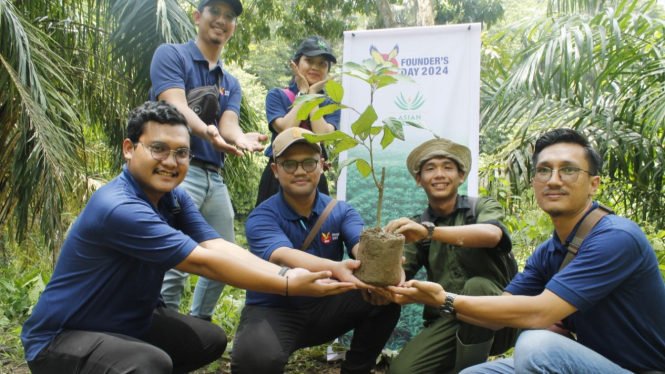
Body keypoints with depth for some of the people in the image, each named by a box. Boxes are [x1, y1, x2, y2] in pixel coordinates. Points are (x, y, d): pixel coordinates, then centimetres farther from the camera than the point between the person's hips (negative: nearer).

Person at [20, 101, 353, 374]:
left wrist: (285, 274, -28)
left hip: (129, 321, 9)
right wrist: (288, 287, -28)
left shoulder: (174, 198, -3)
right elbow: (202, 262, -30)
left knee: (211, 339, 12)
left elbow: (217, 246, -15)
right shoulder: (118, 208, -30)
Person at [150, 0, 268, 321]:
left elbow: (228, 123, 1)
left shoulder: (231, 83, 19)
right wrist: (208, 132, -36)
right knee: (175, 263, -12)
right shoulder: (171, 55, 2)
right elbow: (175, 105, -15)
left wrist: (241, 138, -25)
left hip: (215, 176, 7)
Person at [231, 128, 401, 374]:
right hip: (274, 311, -4)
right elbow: (283, 257, -35)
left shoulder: (341, 212, -3)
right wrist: (335, 268, -55)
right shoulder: (261, 218, -15)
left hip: (326, 307, 4)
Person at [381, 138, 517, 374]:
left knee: (476, 286, -32)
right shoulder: (416, 228, 10)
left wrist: (429, 230, -34)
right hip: (444, 323, 2)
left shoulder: (483, 208, 3)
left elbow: (492, 234, -22)